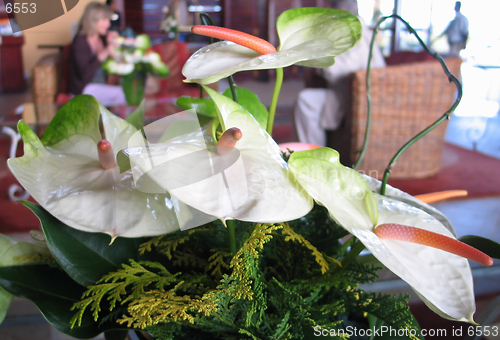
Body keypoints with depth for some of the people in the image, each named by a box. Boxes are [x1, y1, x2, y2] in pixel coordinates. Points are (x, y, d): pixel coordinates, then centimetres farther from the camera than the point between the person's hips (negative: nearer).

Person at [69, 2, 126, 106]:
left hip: (102, 84, 7)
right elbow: (85, 74, -22)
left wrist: (111, 43, -3)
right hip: (84, 89, -7)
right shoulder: (80, 41, -12)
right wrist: (104, 53, -29)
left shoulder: (102, 37, 7)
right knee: (121, 93, -29)